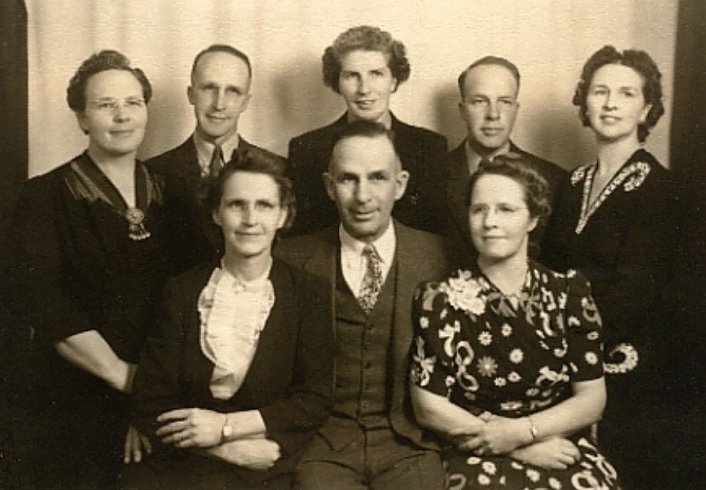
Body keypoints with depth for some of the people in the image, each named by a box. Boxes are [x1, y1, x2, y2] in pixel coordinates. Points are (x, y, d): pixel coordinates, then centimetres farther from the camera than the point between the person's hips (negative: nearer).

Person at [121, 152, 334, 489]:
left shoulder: (308, 294, 4)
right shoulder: (182, 290, 7)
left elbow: (315, 400, 1)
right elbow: (150, 403, 3)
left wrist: (226, 426, -7)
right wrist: (232, 448, -9)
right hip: (180, 460, 2)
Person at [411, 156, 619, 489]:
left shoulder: (569, 292, 5)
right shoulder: (439, 298, -2)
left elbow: (592, 399, 5)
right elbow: (429, 409, -3)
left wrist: (521, 431, -10)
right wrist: (521, 449, -7)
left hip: (563, 450, 2)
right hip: (479, 458, -1)